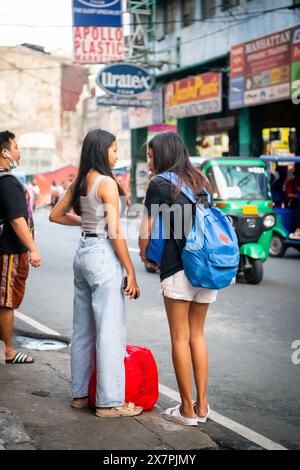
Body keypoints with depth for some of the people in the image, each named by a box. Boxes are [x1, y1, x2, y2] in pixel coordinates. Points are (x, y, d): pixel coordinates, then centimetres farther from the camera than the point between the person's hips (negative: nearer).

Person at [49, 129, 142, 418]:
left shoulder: (79, 183, 10)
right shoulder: (107, 183, -13)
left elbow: (56, 215, 20)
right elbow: (115, 232, -17)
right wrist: (131, 273, -13)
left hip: (82, 253, 9)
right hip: (103, 255, -9)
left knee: (83, 330, 15)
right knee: (110, 331, -3)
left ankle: (80, 394, 23)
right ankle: (109, 402, 2)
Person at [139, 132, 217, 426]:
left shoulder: (160, 184, -3)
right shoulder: (200, 182, 15)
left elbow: (146, 231, -4)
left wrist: (144, 256, 15)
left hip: (177, 268, -6)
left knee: (180, 338, 3)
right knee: (197, 335, 15)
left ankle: (187, 410, 9)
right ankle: (202, 406, 17)